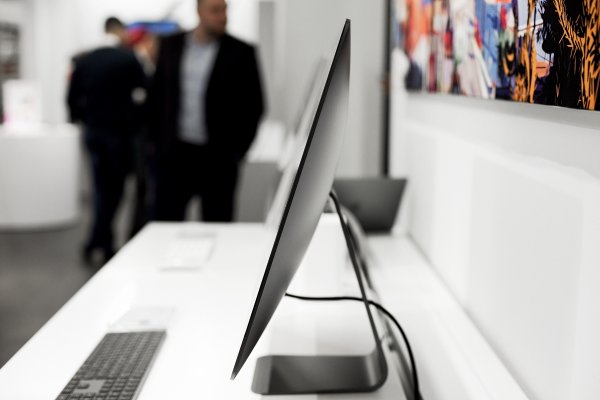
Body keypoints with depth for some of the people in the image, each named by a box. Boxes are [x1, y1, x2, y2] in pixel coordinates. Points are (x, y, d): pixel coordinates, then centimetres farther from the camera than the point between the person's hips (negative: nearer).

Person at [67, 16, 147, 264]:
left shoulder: (84, 60, 4)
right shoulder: (129, 59, -10)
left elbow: (73, 96, 6)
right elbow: (141, 96, -12)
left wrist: (81, 118, 21)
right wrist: (138, 125, 2)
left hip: (92, 130, 5)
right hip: (119, 132, -5)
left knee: (101, 188, 13)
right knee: (115, 188, 4)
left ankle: (105, 244, 16)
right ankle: (94, 241, -2)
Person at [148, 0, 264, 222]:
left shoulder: (241, 52, -2)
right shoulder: (171, 46, 7)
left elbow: (254, 105, 0)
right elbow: (156, 95, 13)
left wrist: (237, 150, -5)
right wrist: (158, 140, 7)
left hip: (218, 158, -2)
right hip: (175, 154, 3)